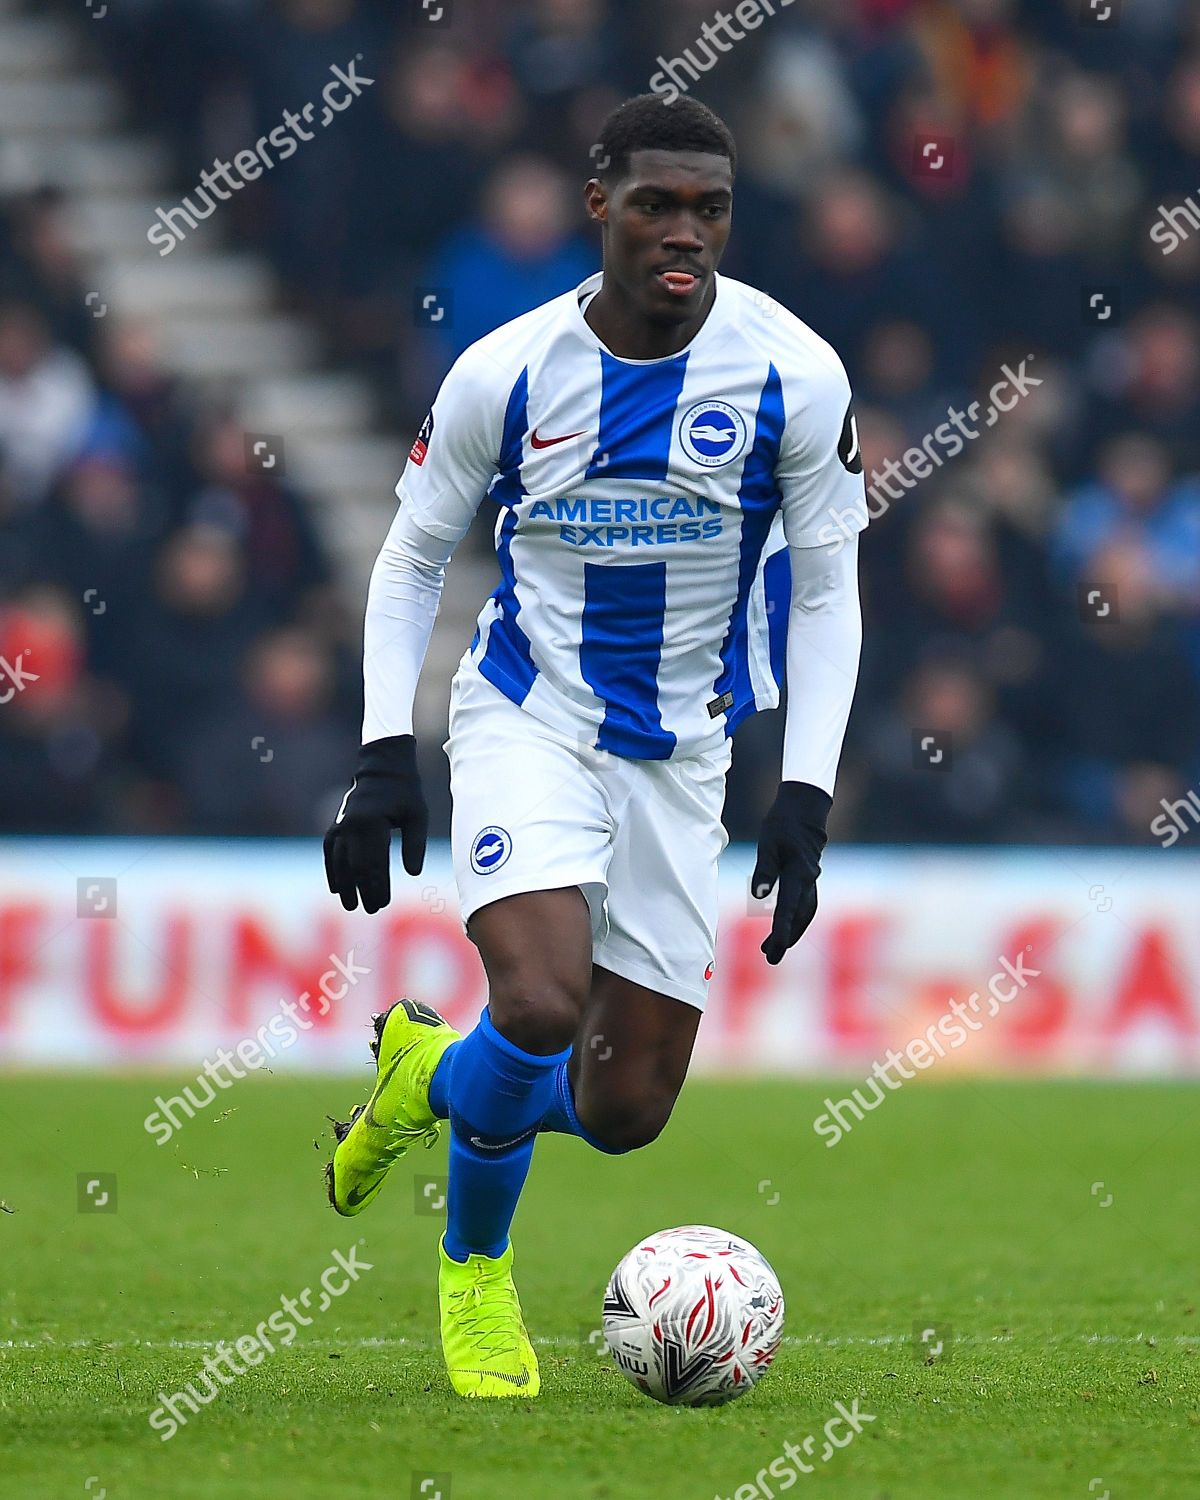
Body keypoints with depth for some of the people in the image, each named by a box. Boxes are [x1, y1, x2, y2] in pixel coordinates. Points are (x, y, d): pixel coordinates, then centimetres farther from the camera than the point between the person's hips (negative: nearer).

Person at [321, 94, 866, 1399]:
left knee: (628, 1111, 2)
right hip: (526, 719, -2)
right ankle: (474, 1264, 3)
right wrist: (383, 759, -7)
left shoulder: (794, 378, -11)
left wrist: (805, 799, -9)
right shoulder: (505, 373, -12)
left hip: (679, 753, 2)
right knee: (543, 1002, -27)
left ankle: (429, 1074, 35)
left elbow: (824, 593, -1)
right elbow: (411, 558, 3)